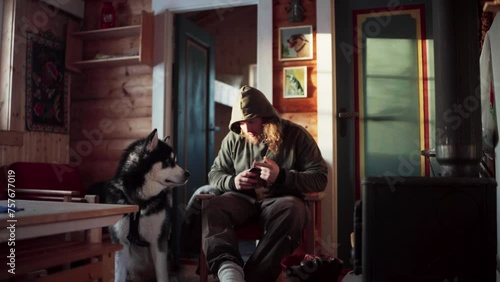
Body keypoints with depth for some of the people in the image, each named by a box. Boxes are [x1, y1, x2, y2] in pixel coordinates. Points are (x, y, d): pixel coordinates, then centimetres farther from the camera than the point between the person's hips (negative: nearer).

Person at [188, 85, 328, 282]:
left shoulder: (296, 135, -2)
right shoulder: (233, 139, 9)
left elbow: (320, 178, -6)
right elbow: (215, 173, 15)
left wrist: (282, 176, -22)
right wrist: (232, 181, -10)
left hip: (280, 198, -2)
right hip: (242, 197, 3)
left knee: (292, 212, -38)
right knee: (212, 210, -29)